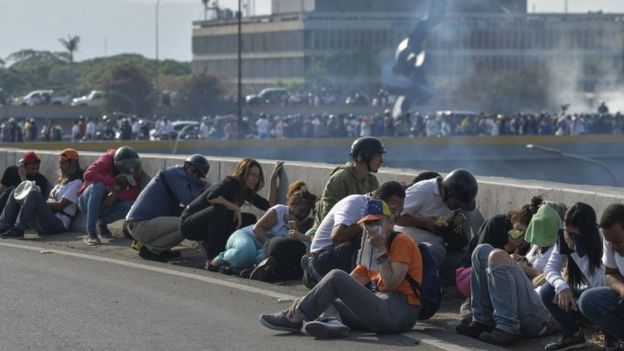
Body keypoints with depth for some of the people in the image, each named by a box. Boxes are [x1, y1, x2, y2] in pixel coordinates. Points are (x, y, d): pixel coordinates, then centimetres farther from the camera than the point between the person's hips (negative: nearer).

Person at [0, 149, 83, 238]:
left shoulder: (76, 183, -2)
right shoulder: (61, 181, 26)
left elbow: (60, 205, -11)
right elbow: (51, 200, 17)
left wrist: (42, 203, -6)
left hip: (59, 223, -9)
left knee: (34, 194, -30)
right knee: (15, 192, 6)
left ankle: (18, 230, -35)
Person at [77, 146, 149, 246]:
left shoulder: (133, 172, -8)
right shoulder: (107, 161, -21)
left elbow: (136, 193, -18)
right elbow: (89, 174, -38)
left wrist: (116, 194, -35)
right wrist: (115, 181, -39)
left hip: (107, 203, 4)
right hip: (87, 201, -4)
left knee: (129, 204, -25)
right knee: (98, 186, -36)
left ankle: (102, 223, 3)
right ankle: (90, 232, -32)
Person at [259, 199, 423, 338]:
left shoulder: (402, 242, -1)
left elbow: (391, 284, -13)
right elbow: (351, 282, 15)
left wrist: (381, 251, -11)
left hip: (398, 311, -9)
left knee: (337, 276, -16)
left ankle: (294, 318, -10)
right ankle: (333, 322, -25)